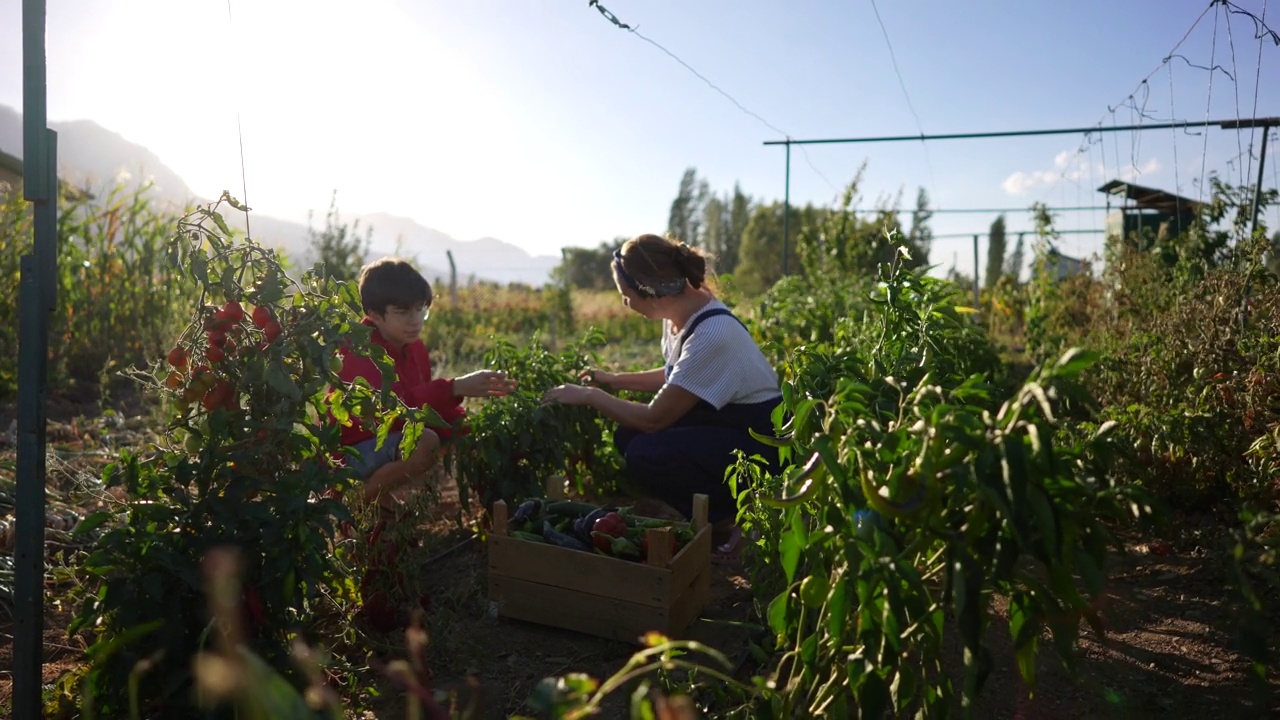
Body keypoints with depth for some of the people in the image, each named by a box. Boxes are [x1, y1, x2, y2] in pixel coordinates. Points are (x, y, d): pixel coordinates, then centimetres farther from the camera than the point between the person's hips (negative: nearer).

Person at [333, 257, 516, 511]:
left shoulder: (415, 348, 4)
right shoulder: (358, 349, -23)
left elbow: (426, 401, 5)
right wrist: (456, 388, -50)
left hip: (389, 440, 9)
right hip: (349, 453, -9)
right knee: (425, 442, -33)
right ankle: (363, 496, -9)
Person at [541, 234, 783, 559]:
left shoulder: (713, 335, -31)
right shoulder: (679, 313, -4)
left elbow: (654, 418, -24)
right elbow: (677, 377, 18)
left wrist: (589, 396, -11)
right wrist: (615, 380, 10)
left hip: (762, 443, -9)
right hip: (722, 424, 9)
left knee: (644, 455, -23)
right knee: (627, 436, -2)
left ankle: (728, 519, -1)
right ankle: (714, 512, 9)